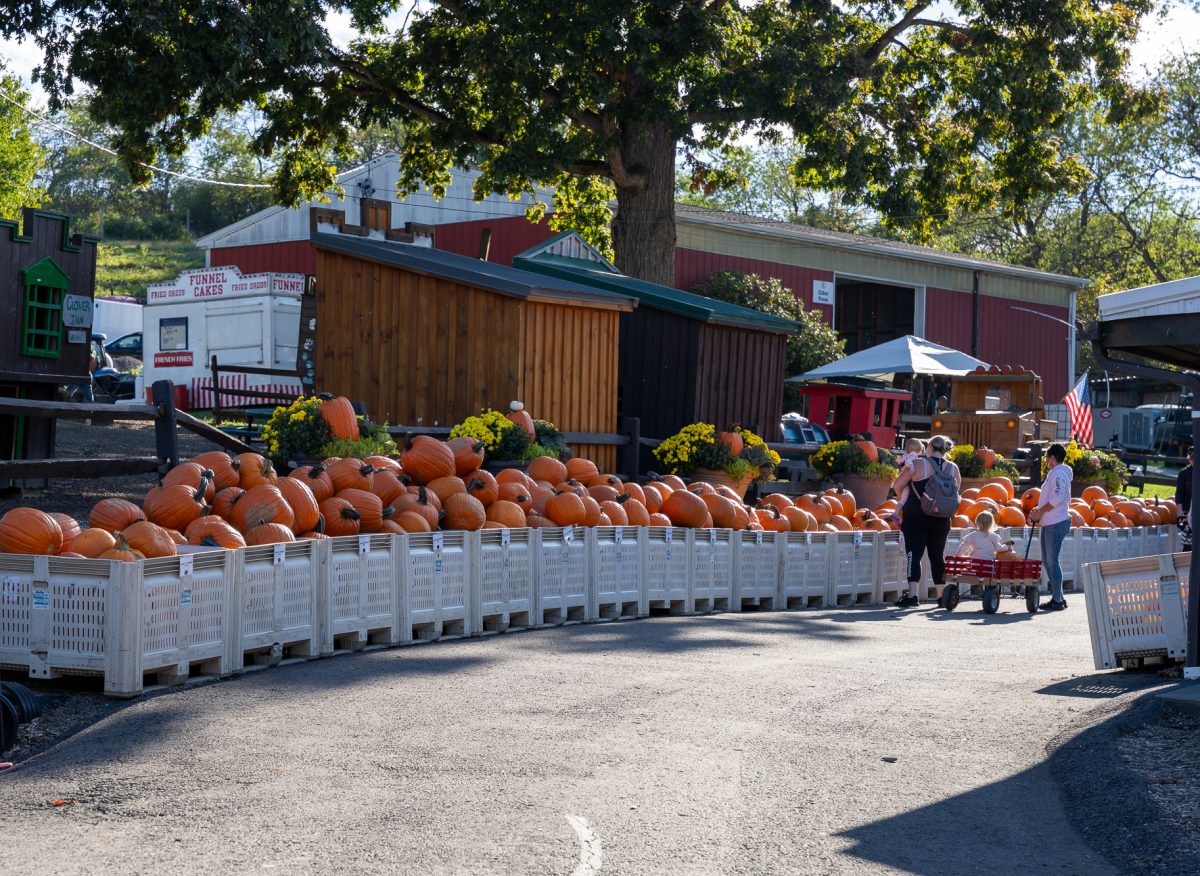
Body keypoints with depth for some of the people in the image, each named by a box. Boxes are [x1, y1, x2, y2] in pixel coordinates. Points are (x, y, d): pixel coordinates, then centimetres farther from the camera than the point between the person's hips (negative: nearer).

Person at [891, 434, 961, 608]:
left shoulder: (917, 465, -8)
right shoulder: (953, 468, 3)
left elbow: (898, 486, -3)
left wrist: (905, 498, 16)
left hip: (916, 517, -4)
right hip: (942, 520, 4)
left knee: (914, 555, -4)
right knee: (937, 556, 14)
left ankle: (912, 594, -15)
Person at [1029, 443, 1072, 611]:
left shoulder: (1059, 473, -12)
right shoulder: (1054, 473, 20)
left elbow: (1057, 498, -22)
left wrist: (1040, 512, -16)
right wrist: (1038, 511, 12)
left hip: (1056, 523, -10)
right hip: (1049, 523, 10)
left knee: (1052, 560, -8)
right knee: (1047, 560, 12)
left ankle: (1057, 600, -6)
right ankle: (1058, 597, 17)